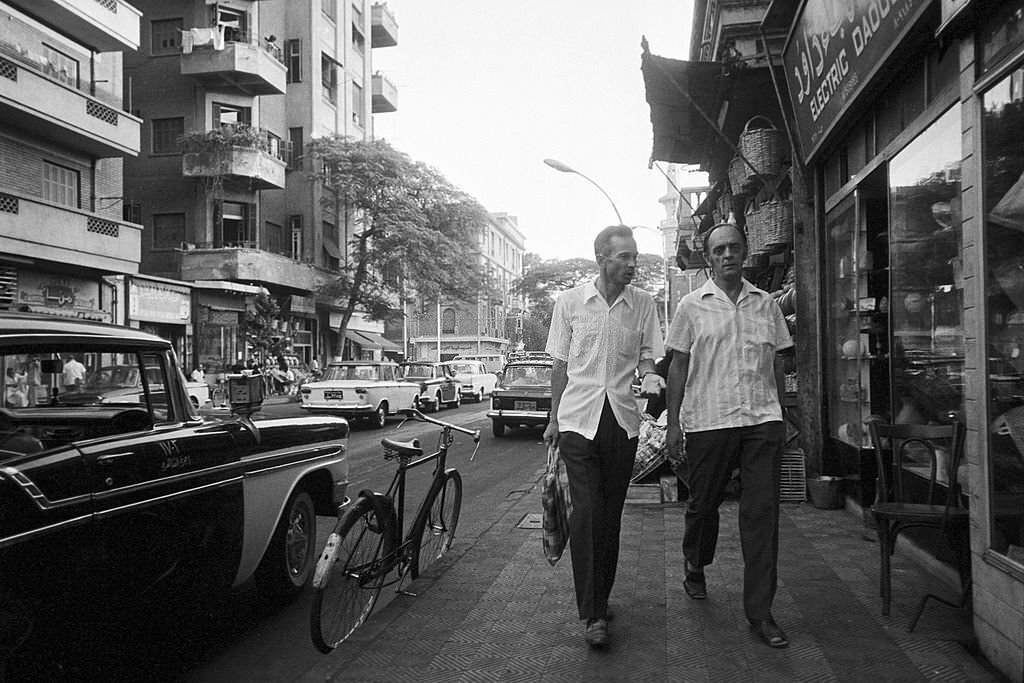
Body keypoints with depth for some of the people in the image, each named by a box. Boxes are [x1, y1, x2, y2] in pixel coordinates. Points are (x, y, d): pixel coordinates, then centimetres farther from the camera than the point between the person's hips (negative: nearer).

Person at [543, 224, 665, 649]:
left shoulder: (643, 304, 5)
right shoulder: (570, 302, 2)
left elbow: (647, 357, 8)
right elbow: (560, 365, 8)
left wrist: (651, 377, -16)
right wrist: (553, 418, 10)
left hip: (623, 418, 2)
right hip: (578, 418, -2)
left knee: (611, 514, 9)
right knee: (585, 511, -9)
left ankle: (600, 598, 25)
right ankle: (593, 615, -3)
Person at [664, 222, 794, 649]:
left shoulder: (766, 304, 11)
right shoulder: (692, 306, 4)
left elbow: (777, 362, 16)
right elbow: (678, 365, 4)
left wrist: (778, 413, 13)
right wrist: (673, 422, 0)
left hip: (762, 420, 2)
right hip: (708, 420, -1)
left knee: (762, 511, -3)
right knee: (703, 505, 10)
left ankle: (760, 611, 4)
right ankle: (695, 569, 38)